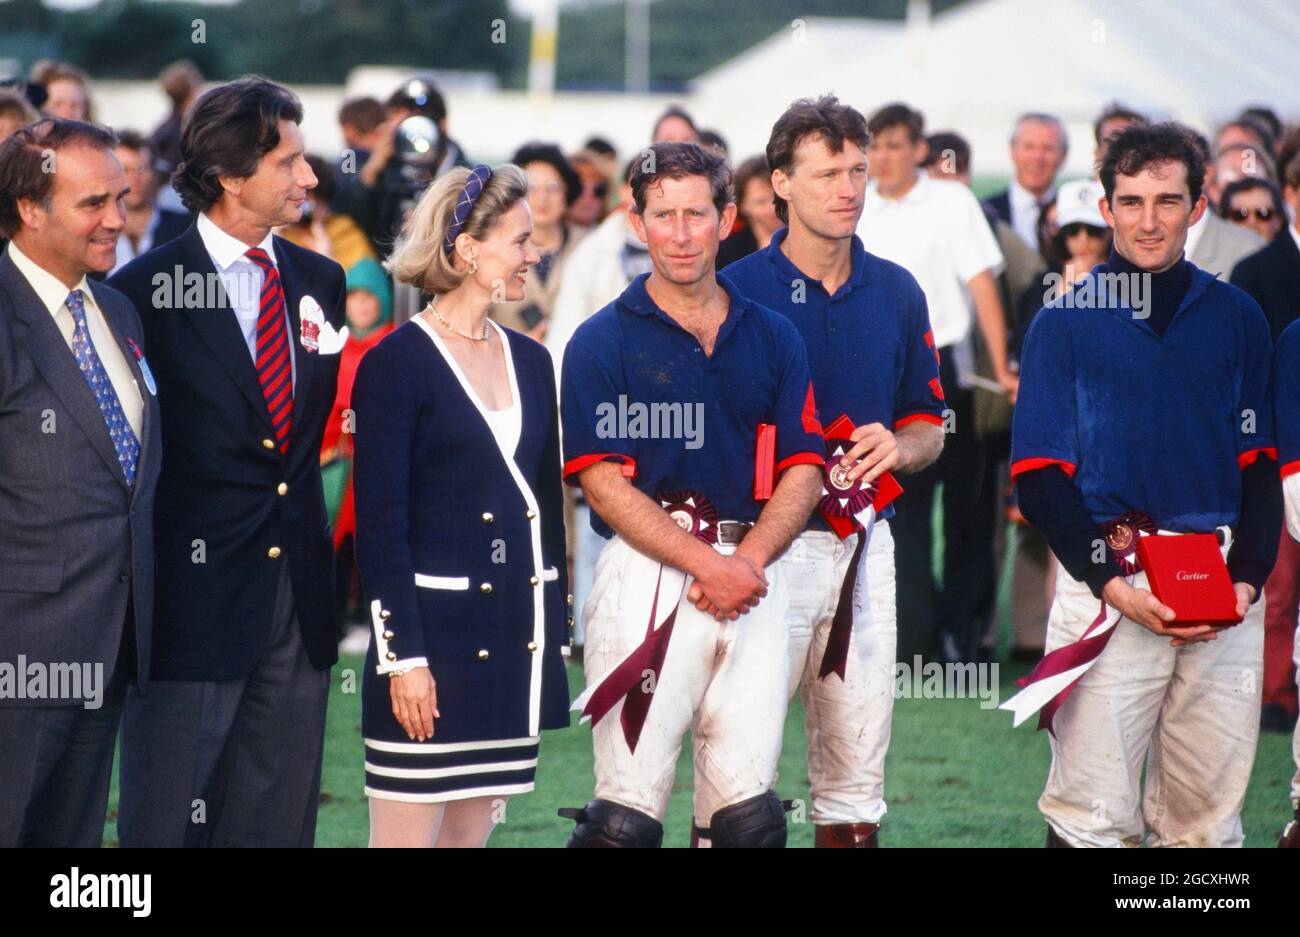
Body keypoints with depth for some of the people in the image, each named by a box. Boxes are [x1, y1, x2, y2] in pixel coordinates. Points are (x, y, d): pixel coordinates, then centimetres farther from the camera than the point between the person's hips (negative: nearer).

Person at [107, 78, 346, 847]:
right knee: (168, 820, -1)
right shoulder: (146, 289, -8)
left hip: (299, 591, 6)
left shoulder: (320, 280, 10)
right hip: (196, 596, -6)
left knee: (280, 819, 9)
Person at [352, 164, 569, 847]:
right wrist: (404, 656, -15)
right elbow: (380, 525, -10)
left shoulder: (528, 360, 14)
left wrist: (551, 630, 14)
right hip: (434, 632, -7)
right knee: (410, 833, -6)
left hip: (517, 637, 7)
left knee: (472, 830, 8)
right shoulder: (396, 364, -6)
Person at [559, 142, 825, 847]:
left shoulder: (773, 338, 14)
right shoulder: (603, 342, 2)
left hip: (754, 575, 4)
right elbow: (603, 482, -6)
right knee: (629, 806, -9)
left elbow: (803, 471, 9)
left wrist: (746, 561, -9)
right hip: (647, 573, -4)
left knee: (748, 811, 2)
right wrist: (708, 563, -14)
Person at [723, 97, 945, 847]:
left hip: (866, 547, 5)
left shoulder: (896, 294, 10)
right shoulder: (738, 292, -4)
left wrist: (896, 447, -5)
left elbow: (929, 426, 17)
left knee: (857, 779, 9)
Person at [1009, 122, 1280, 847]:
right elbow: (1040, 476, 1)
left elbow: (1260, 464, 12)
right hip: (1107, 577, -2)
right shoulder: (1066, 321, 5)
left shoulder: (1237, 319, 12)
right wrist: (1112, 582, -12)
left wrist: (1249, 577, -5)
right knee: (1093, 814, -7)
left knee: (1209, 818, 4)